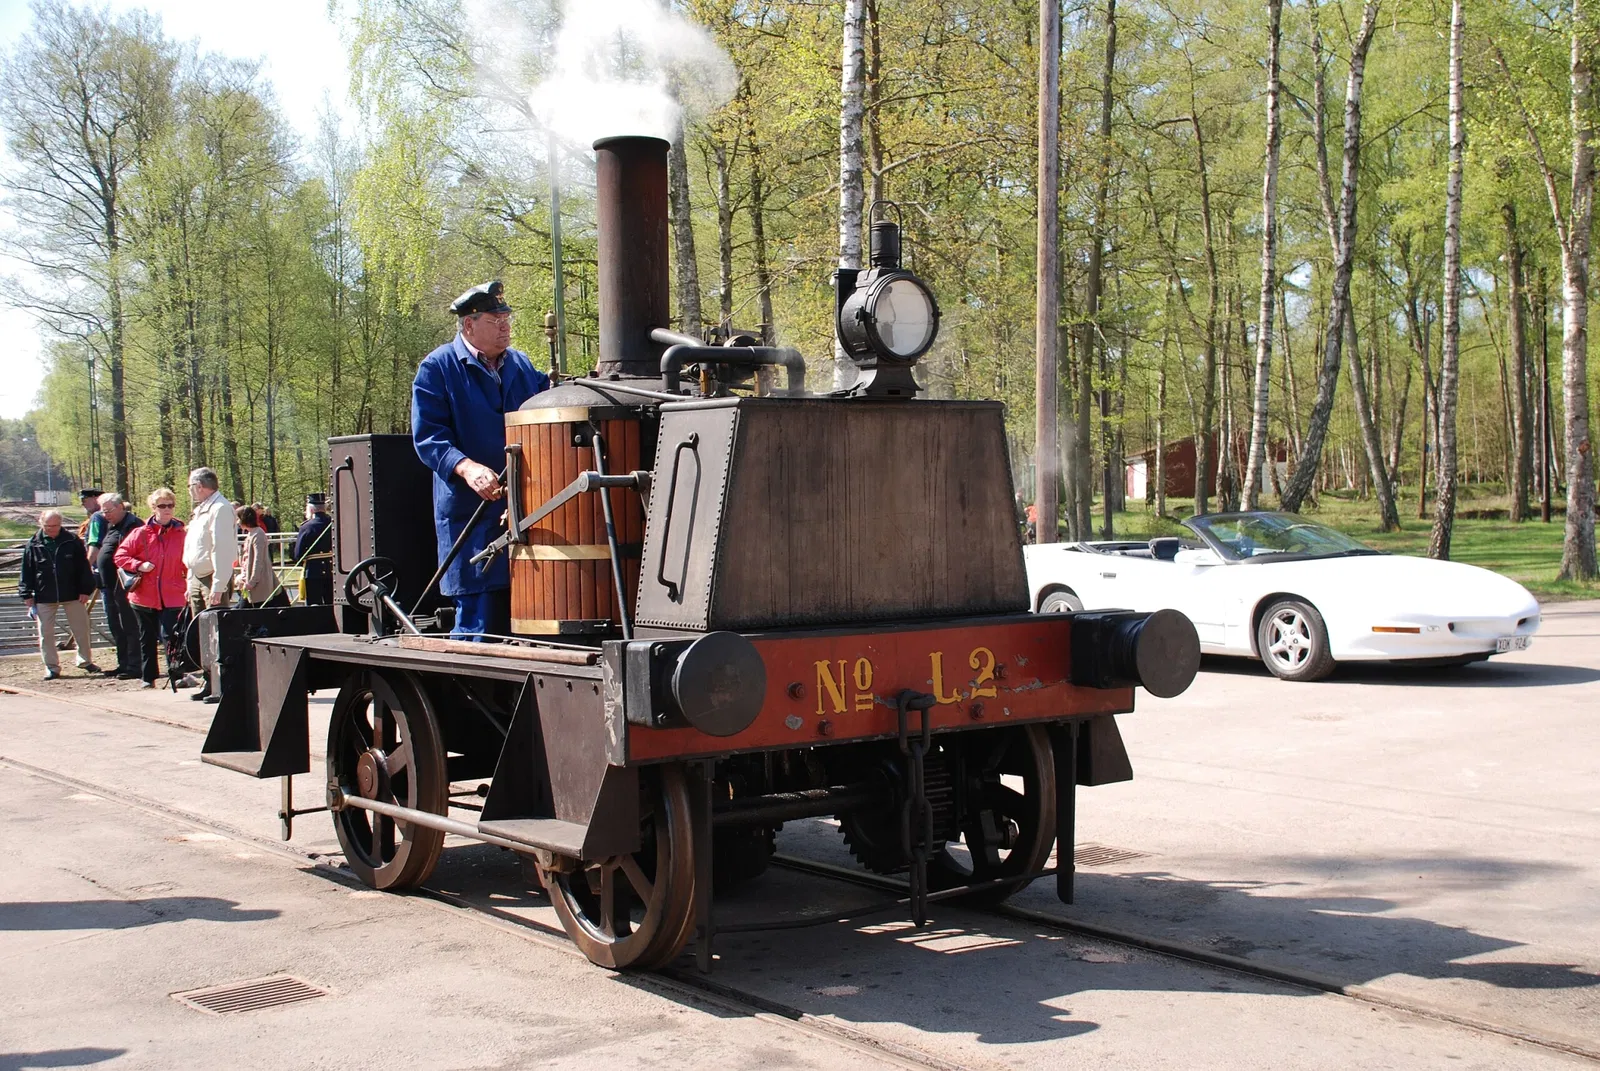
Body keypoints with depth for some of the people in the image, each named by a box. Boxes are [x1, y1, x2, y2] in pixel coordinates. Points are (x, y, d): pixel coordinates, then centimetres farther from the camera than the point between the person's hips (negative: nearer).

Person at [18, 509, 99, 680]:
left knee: (81, 630, 7)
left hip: (72, 594, 0)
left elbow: (83, 567, 1)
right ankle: (51, 667, 14)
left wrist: (85, 590, -2)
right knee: (46, 633, 4)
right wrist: (27, 595, 0)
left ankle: (86, 661, 24)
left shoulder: (72, 540, -2)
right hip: (44, 597, 0)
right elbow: (26, 571, 4)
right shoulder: (33, 544, 0)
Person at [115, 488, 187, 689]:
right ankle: (148, 677, 24)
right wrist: (139, 566, -11)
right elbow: (120, 556, 4)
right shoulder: (141, 533, 2)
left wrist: (189, 588, -8)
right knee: (147, 639, 13)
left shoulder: (181, 534, 1)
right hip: (144, 596, 2)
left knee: (170, 636, -12)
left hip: (172, 597, -2)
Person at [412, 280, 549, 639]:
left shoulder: (522, 365, 17)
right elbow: (427, 436, -8)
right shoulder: (437, 368, 0)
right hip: (470, 514, -5)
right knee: (480, 624, -7)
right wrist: (467, 468, -25)